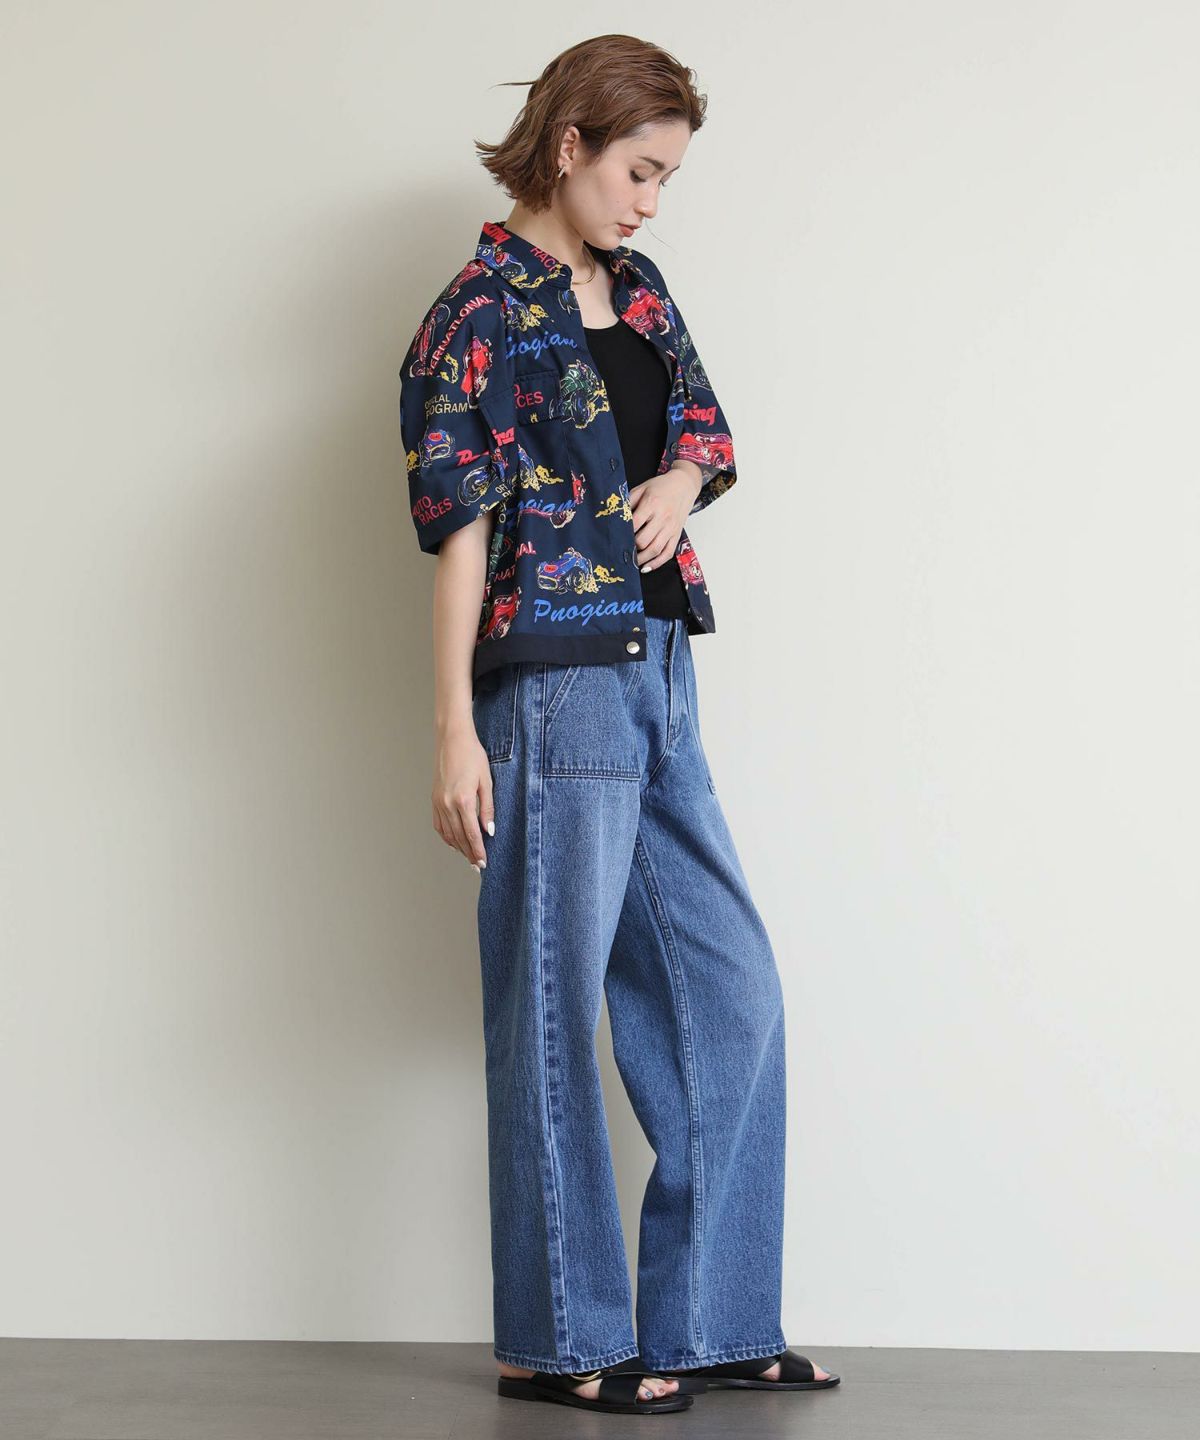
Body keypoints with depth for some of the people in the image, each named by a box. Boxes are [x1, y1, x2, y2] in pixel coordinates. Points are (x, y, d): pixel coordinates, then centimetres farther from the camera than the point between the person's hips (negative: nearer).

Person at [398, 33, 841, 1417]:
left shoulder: (638, 293, 16)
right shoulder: (477, 315, -7)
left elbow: (703, 424, 22)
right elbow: (458, 528, -11)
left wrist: (678, 480, -3)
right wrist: (455, 732, -16)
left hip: (659, 677, 8)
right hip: (554, 687, -8)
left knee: (730, 991, 8)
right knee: (554, 1006, 0)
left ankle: (712, 1320, 18)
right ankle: (558, 1340, 13)